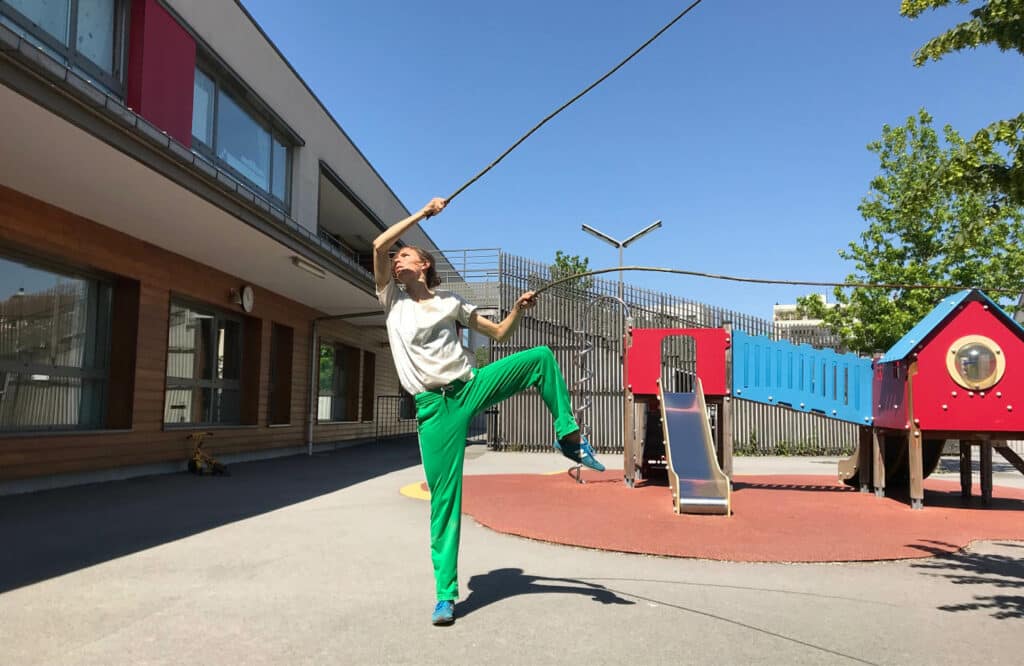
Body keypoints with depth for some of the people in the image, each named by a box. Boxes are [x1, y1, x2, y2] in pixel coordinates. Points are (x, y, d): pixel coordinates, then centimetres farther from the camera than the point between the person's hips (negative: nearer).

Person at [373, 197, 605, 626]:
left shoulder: (450, 301, 11)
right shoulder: (393, 300, 7)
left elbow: (499, 334, 16)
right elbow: (379, 245, -7)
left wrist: (519, 308, -3)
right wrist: (424, 212, -3)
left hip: (472, 386, 2)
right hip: (434, 407, -2)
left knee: (541, 356, -8)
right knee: (443, 497, -5)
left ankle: (569, 438, 3)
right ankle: (446, 594, 8)